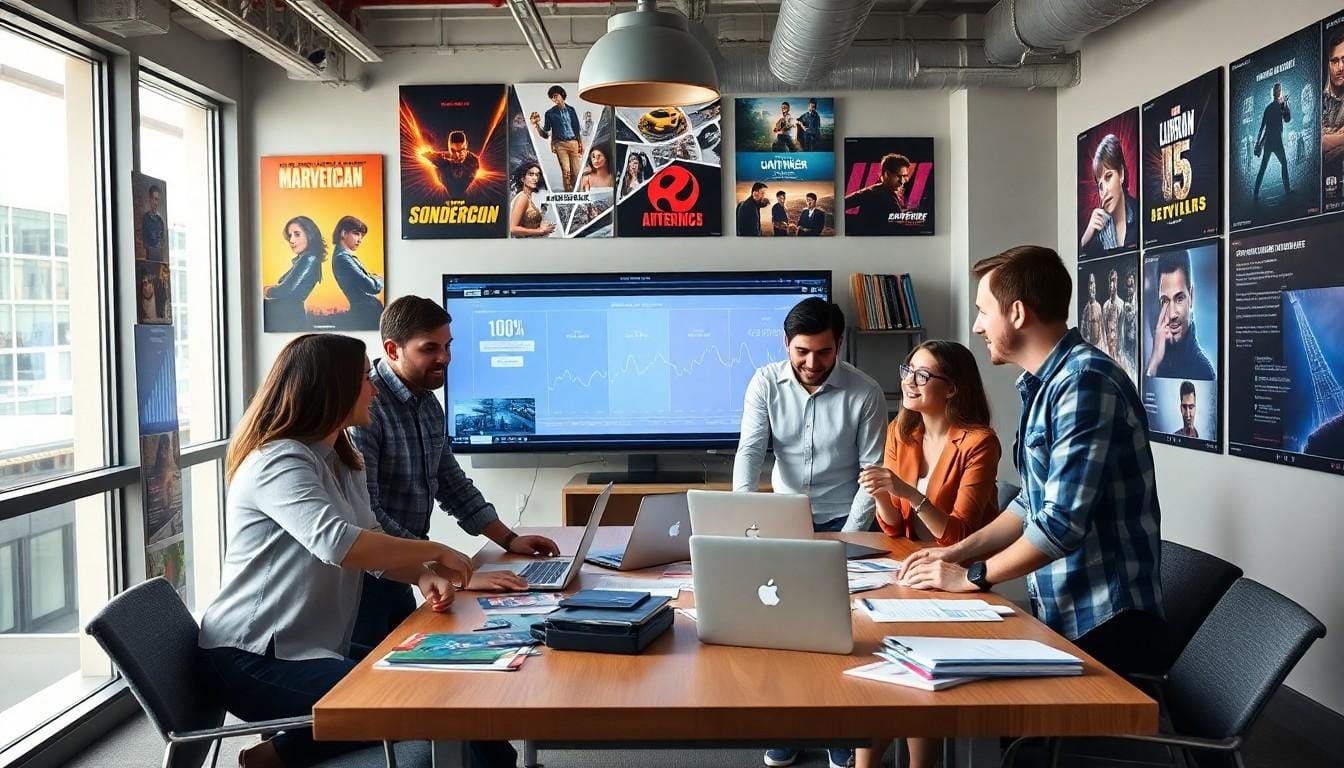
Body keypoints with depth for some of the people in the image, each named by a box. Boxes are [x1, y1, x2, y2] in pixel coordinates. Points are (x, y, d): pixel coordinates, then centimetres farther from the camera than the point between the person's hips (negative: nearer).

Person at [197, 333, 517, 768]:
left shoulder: (342, 463, 13)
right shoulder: (278, 461, -16)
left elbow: (372, 545, 7)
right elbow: (338, 544, -32)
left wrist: (423, 577, -13)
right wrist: (433, 552, -20)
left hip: (315, 649, 9)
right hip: (251, 659, -9)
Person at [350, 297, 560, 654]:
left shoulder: (429, 405, 6)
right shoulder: (364, 408, -22)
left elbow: (451, 482, 18)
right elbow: (364, 517, -30)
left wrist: (508, 539, 11)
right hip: (361, 581, -8)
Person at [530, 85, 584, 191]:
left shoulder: (571, 110, 9)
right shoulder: (550, 113, 3)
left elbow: (577, 128, 15)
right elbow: (545, 134, 4)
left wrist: (580, 143, 10)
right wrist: (537, 124, -12)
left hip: (573, 143, 2)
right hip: (560, 144, -2)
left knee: (576, 172, -3)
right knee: (566, 171, -11)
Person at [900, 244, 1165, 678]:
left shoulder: (1084, 381, -20)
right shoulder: (1045, 383, 10)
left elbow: (1064, 521, -25)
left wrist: (972, 575, -14)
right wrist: (957, 553, 8)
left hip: (1103, 623, -9)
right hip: (1061, 614, 9)